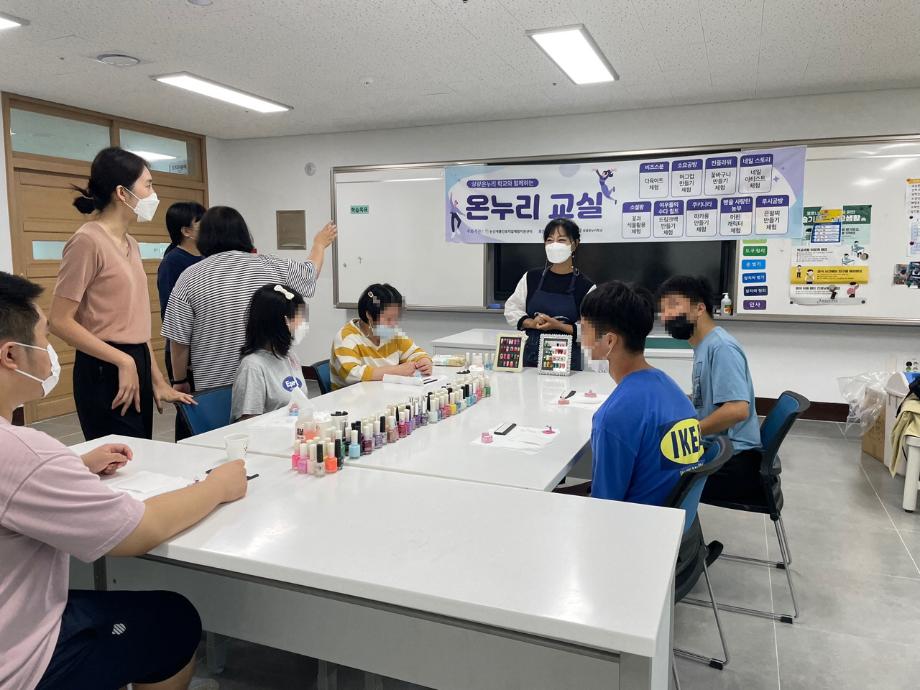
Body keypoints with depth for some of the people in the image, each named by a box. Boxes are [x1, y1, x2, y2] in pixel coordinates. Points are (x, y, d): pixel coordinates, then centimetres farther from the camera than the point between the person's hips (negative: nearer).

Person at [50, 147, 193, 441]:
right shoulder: (88, 241, -12)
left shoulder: (131, 244, 14)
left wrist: (157, 380, 14)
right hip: (105, 371, -8)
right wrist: (123, 361, -16)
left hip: (137, 364, 8)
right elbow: (60, 322, -15)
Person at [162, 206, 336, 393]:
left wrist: (180, 381, 11)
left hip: (213, 386, -1)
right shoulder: (273, 267, -1)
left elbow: (178, 339, -4)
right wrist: (319, 244, 39)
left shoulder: (190, 277, -6)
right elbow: (310, 272, 19)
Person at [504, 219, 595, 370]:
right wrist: (531, 323, -8)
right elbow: (511, 309, 10)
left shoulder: (585, 287, -4)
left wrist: (558, 326, -17)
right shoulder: (531, 278, 6)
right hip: (530, 354, 3)